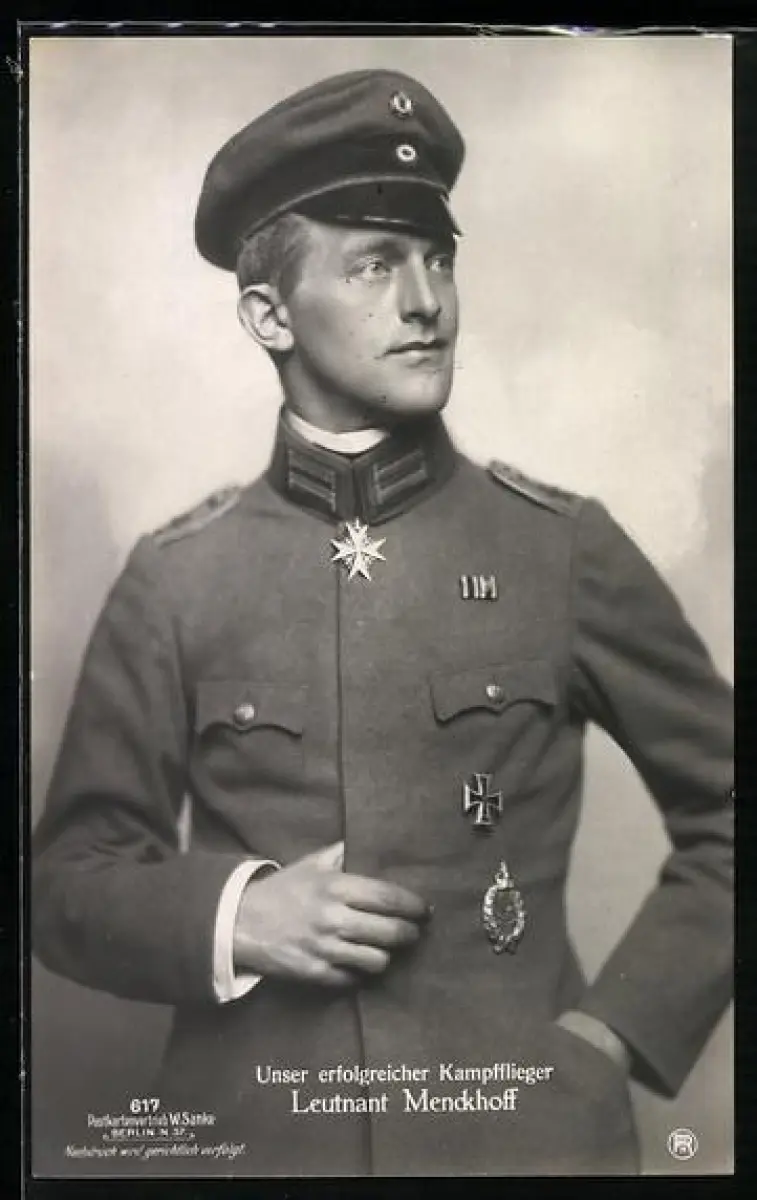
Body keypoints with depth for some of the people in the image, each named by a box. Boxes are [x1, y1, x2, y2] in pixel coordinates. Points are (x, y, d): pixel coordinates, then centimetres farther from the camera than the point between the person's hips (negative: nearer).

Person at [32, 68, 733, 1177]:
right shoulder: (174, 578, -5)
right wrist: (233, 916, -16)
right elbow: (71, 878, 1)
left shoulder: (566, 546, -6)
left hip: (529, 1130, 0)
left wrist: (619, 1026, -6)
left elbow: (725, 816, 2)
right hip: (254, 1133, 1)